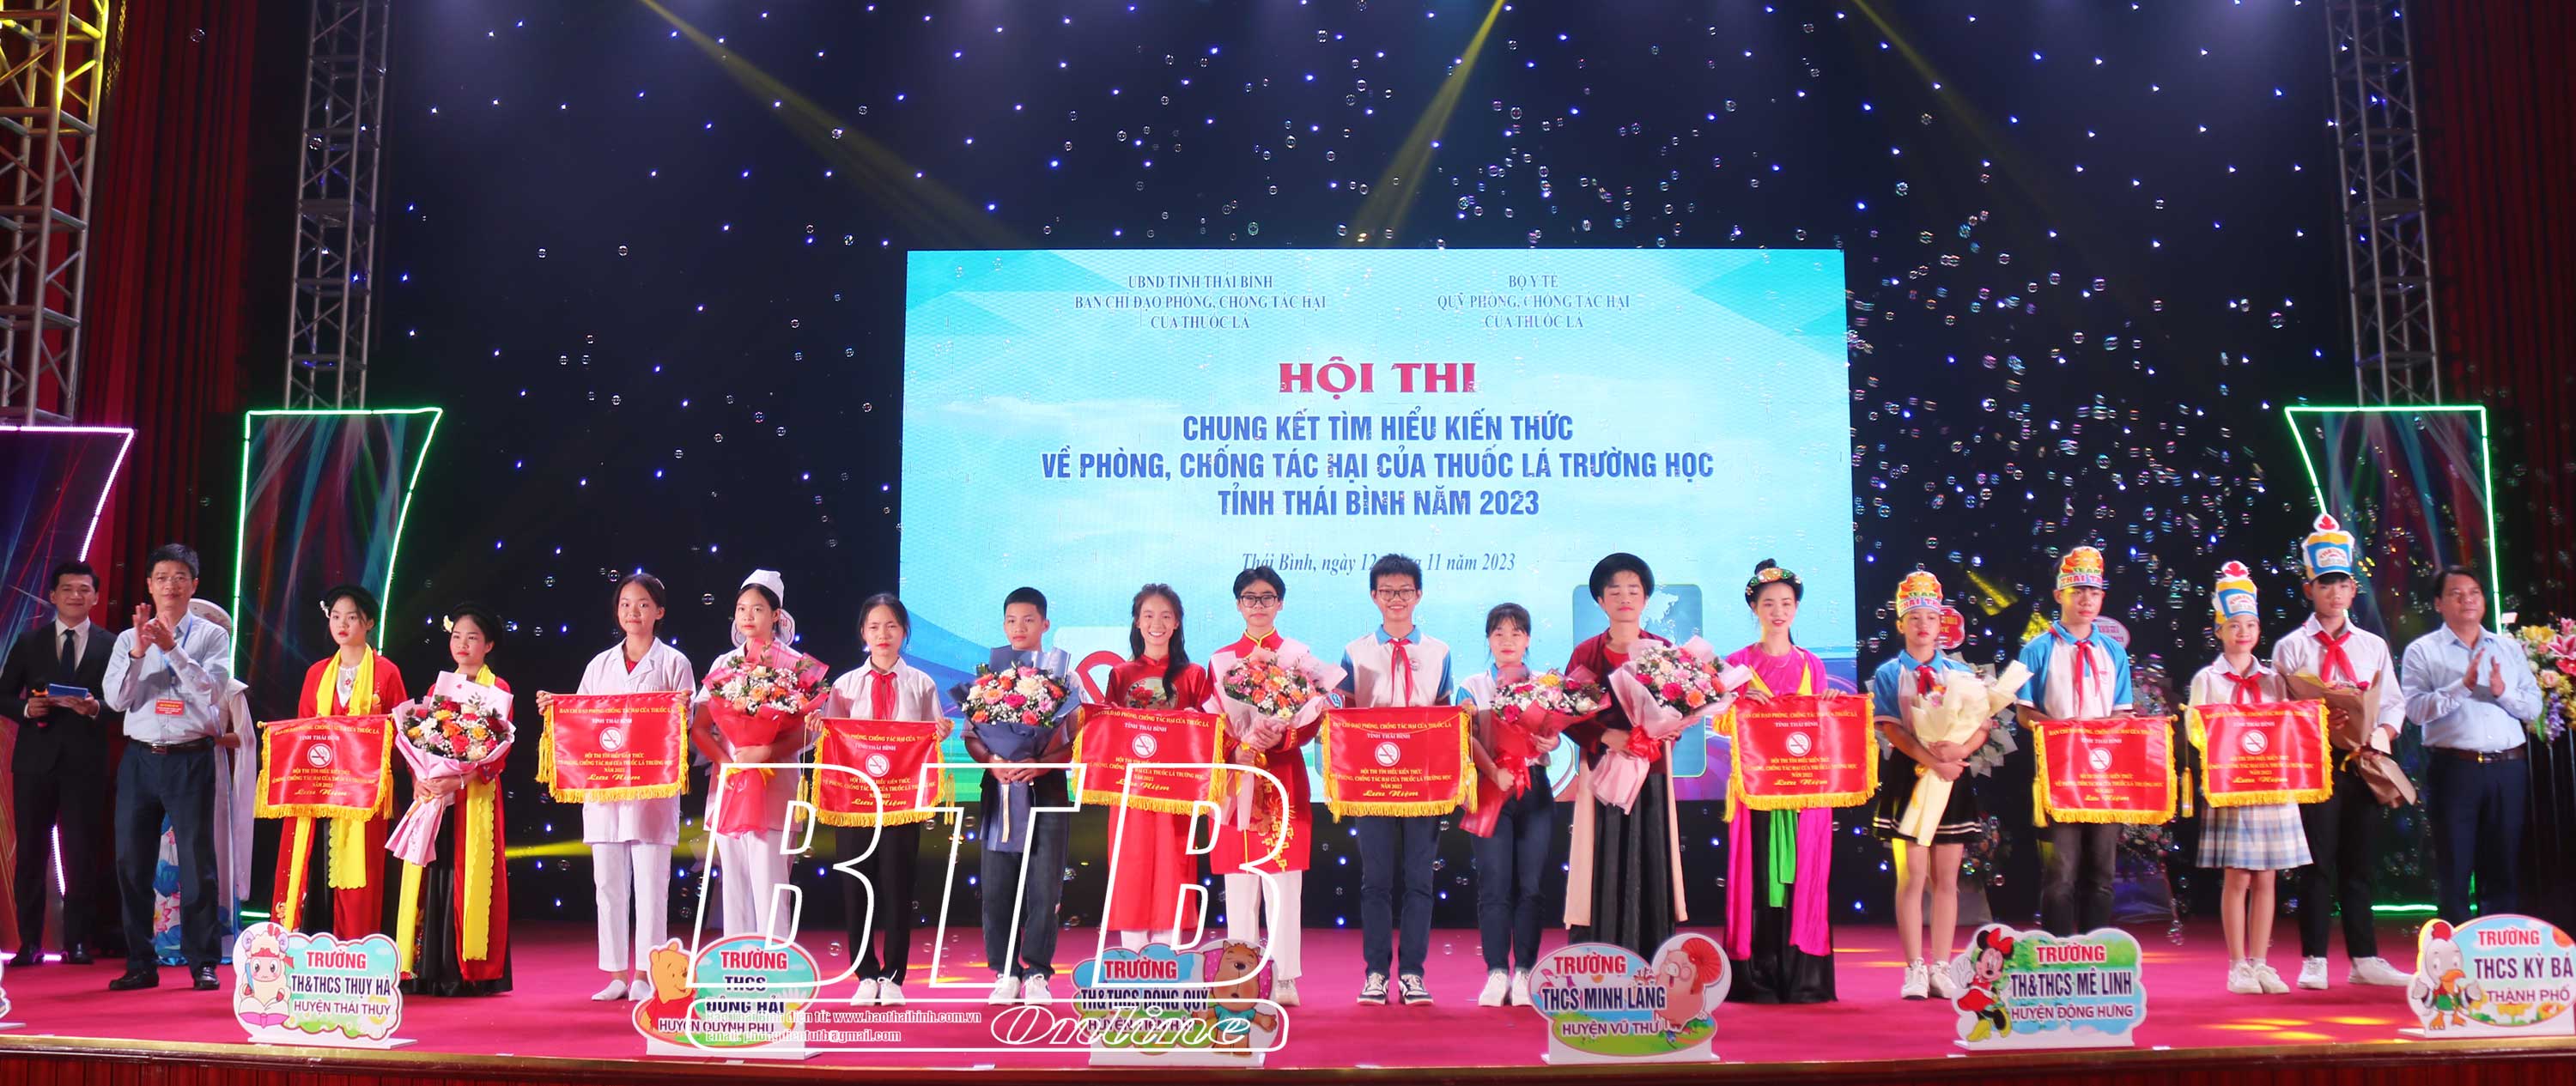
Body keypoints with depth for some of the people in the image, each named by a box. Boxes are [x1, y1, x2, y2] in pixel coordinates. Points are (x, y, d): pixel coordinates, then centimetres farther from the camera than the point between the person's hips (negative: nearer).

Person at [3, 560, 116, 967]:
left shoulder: (111, 646, 5)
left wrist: (96, 709, -17)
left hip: (85, 761, -1)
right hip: (36, 759, 2)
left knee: (81, 855, 2)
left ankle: (78, 941, 9)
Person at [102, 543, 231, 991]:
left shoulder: (211, 636, 5)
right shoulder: (129, 639, 12)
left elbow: (211, 690, -10)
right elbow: (116, 699, 1)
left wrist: (171, 647, -18)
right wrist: (139, 652, -12)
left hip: (190, 758, -3)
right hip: (140, 757, 3)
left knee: (197, 861, -3)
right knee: (132, 862, 4)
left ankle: (203, 964, 3)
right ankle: (140, 965, 14)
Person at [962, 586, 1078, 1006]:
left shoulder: (1063, 672, 3)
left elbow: (1079, 738, 0)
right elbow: (970, 733, 7)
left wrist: (1042, 763, -15)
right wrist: (992, 761, -12)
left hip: (1047, 787, -2)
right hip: (999, 789, 2)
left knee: (1044, 885, -3)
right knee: (996, 886, 2)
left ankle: (1037, 973, 7)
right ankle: (1005, 973, 12)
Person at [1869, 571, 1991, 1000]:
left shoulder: (1961, 671, 10)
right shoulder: (1888, 673, 3)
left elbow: (1982, 726, 3)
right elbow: (1891, 729, -7)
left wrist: (1959, 750, -18)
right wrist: (1932, 761, -20)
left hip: (1954, 778, 3)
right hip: (1908, 776, -2)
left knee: (1946, 878, 5)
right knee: (1912, 876, -4)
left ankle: (1940, 968, 11)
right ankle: (1915, 969, 2)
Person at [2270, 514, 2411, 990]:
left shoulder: (2374, 646, 14)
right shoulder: (2290, 648, 3)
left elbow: (2393, 704, 12)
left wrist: (2379, 737, -7)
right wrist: (2317, 728, -17)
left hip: (2363, 766, 3)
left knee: (2360, 864, 8)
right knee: (2318, 865, -3)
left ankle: (2364, 960, 15)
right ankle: (2313, 962, 3)